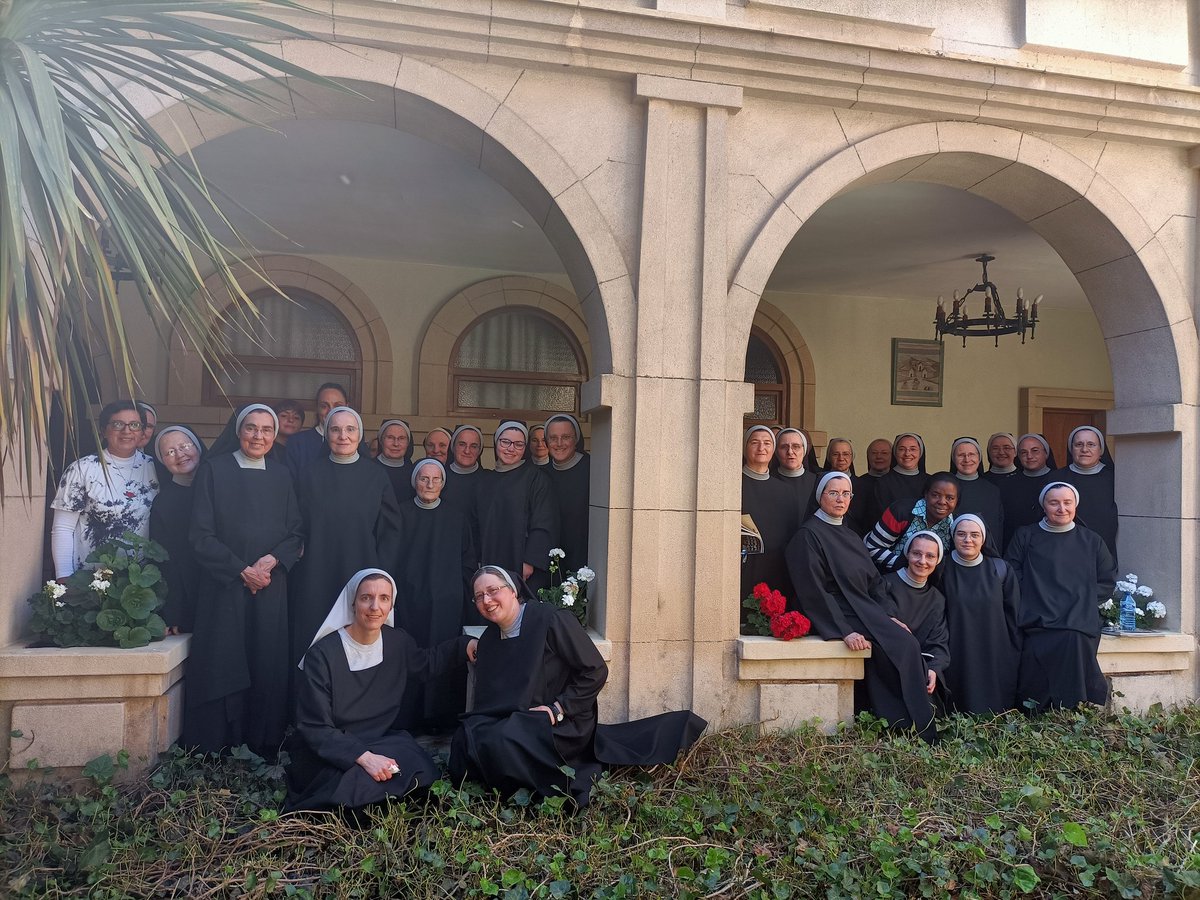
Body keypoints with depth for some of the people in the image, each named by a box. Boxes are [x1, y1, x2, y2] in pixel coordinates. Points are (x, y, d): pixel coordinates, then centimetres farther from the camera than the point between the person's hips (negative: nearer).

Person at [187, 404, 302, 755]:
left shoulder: (281, 476, 11)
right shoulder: (214, 470, 1)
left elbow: (295, 534, 9)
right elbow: (201, 535, -4)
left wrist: (272, 560, -10)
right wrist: (241, 570, -12)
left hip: (271, 588, 3)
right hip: (223, 586, -3)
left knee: (268, 669, 3)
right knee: (222, 669, -1)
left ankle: (263, 747, 14)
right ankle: (214, 756, 11)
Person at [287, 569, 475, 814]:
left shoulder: (397, 642, -2)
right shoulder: (322, 655, -18)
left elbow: (427, 664, 21)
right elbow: (314, 728, -19)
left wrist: (465, 645, 8)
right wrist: (364, 757, -30)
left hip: (381, 744, 5)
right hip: (329, 755, -5)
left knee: (421, 772, -23)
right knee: (358, 782, -34)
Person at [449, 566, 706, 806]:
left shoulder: (550, 620, -13)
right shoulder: (489, 639, 9)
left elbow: (595, 670, -13)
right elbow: (487, 696, 18)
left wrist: (557, 709, -16)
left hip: (562, 724, -6)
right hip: (508, 722, 7)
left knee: (499, 742, -32)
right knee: (465, 740, -22)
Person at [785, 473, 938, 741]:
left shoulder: (851, 537, 18)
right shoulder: (808, 535, -8)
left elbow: (872, 586, 19)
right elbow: (814, 592, -16)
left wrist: (887, 617, 2)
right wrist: (844, 631, -23)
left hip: (864, 612, 8)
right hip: (835, 618, -8)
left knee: (906, 643, -17)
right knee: (904, 646, -20)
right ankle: (919, 731, -12)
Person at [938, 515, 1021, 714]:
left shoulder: (1001, 570, 5)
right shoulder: (942, 570, 1)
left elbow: (1014, 617, 6)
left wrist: (1015, 658, 3)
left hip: (997, 661, 1)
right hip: (958, 659, -1)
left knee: (999, 712, 1)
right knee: (961, 712, -4)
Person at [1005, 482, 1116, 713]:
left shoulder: (1092, 542, 19)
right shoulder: (1025, 538, 15)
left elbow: (1107, 582, 19)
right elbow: (1012, 580, 11)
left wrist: (1082, 598, 3)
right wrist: (1036, 599, -3)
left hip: (1080, 624, 1)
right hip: (1037, 625, -1)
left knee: (1074, 644, -33)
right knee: (1036, 652, -32)